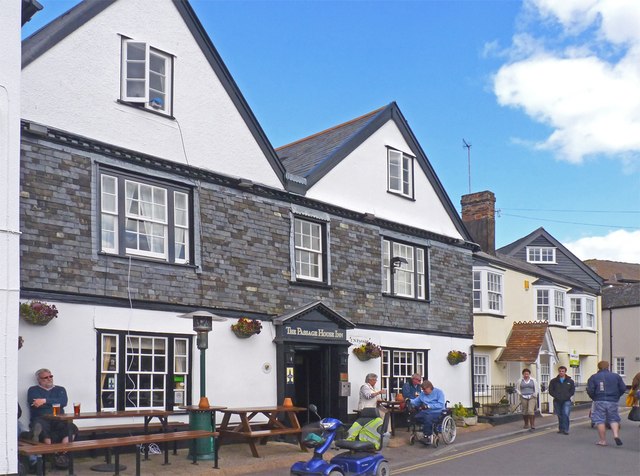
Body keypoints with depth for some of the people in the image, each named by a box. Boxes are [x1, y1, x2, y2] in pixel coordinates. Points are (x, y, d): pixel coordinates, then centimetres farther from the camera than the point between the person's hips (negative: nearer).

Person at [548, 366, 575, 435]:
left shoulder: (570, 381, 6)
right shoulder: (553, 381, 6)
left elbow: (572, 391, 6)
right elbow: (551, 391, 4)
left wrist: (566, 396, -8)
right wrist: (556, 396, -10)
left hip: (566, 401, -2)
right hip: (557, 401, 2)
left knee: (565, 414, -15)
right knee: (559, 415, 7)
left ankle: (565, 429, -12)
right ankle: (560, 429, 18)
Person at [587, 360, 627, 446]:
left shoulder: (593, 377, 0)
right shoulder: (616, 376, 7)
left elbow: (590, 390, -7)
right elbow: (623, 388, 6)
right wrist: (616, 397, 18)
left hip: (599, 401, -2)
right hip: (612, 402, 2)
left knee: (600, 421, 3)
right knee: (613, 419, 14)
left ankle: (603, 441, 3)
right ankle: (616, 435, -7)